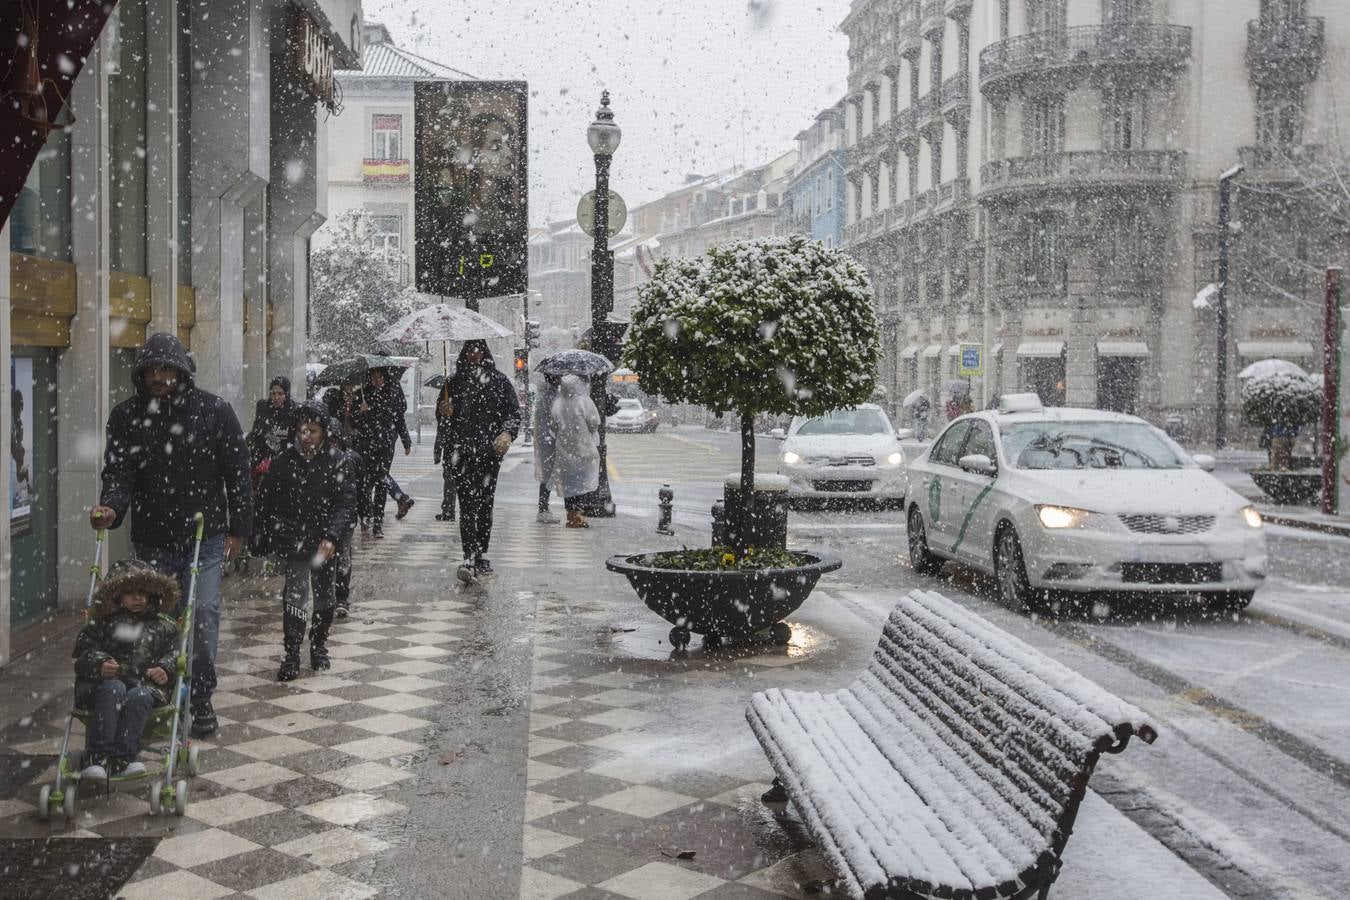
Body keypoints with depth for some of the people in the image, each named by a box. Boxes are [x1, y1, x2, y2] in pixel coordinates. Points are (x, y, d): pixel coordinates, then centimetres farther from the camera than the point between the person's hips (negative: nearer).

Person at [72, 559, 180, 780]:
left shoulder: (162, 625, 21)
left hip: (146, 685, 0)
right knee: (114, 689, -35)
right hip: (108, 680, 0)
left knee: (139, 696, -35)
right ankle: (98, 756, -40)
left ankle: (121, 759, -39)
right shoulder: (104, 623, 17)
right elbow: (84, 650, 8)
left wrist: (165, 670, -5)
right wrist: (100, 664, -13)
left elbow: (174, 652, 16)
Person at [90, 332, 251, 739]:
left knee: (203, 614, -9)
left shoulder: (214, 411, -2)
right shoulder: (126, 416, 3)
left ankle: (201, 700, 4)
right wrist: (111, 507, -25)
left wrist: (238, 530, -1)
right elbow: (118, 472, -4)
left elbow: (237, 474, 1)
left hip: (205, 537, -2)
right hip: (152, 541, 2)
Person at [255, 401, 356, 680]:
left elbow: (346, 502, -13)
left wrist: (332, 537, -25)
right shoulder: (283, 462, -3)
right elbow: (265, 503, 7)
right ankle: (291, 657, -6)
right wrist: (272, 536, 4)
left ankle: (319, 646, 36)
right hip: (294, 542, -1)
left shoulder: (338, 461, -7)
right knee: (295, 596, -14)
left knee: (326, 599, 14)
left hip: (326, 543, 1)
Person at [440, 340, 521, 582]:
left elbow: (514, 412, 4)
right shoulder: (455, 381, 12)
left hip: (490, 451, 0)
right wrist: (447, 411, -4)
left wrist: (508, 433, -14)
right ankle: (470, 559, -13)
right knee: (468, 505, -9)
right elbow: (444, 415, 20)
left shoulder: (499, 381, 6)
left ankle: (481, 556, 16)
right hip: (462, 452, 0)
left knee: (485, 504, 5)